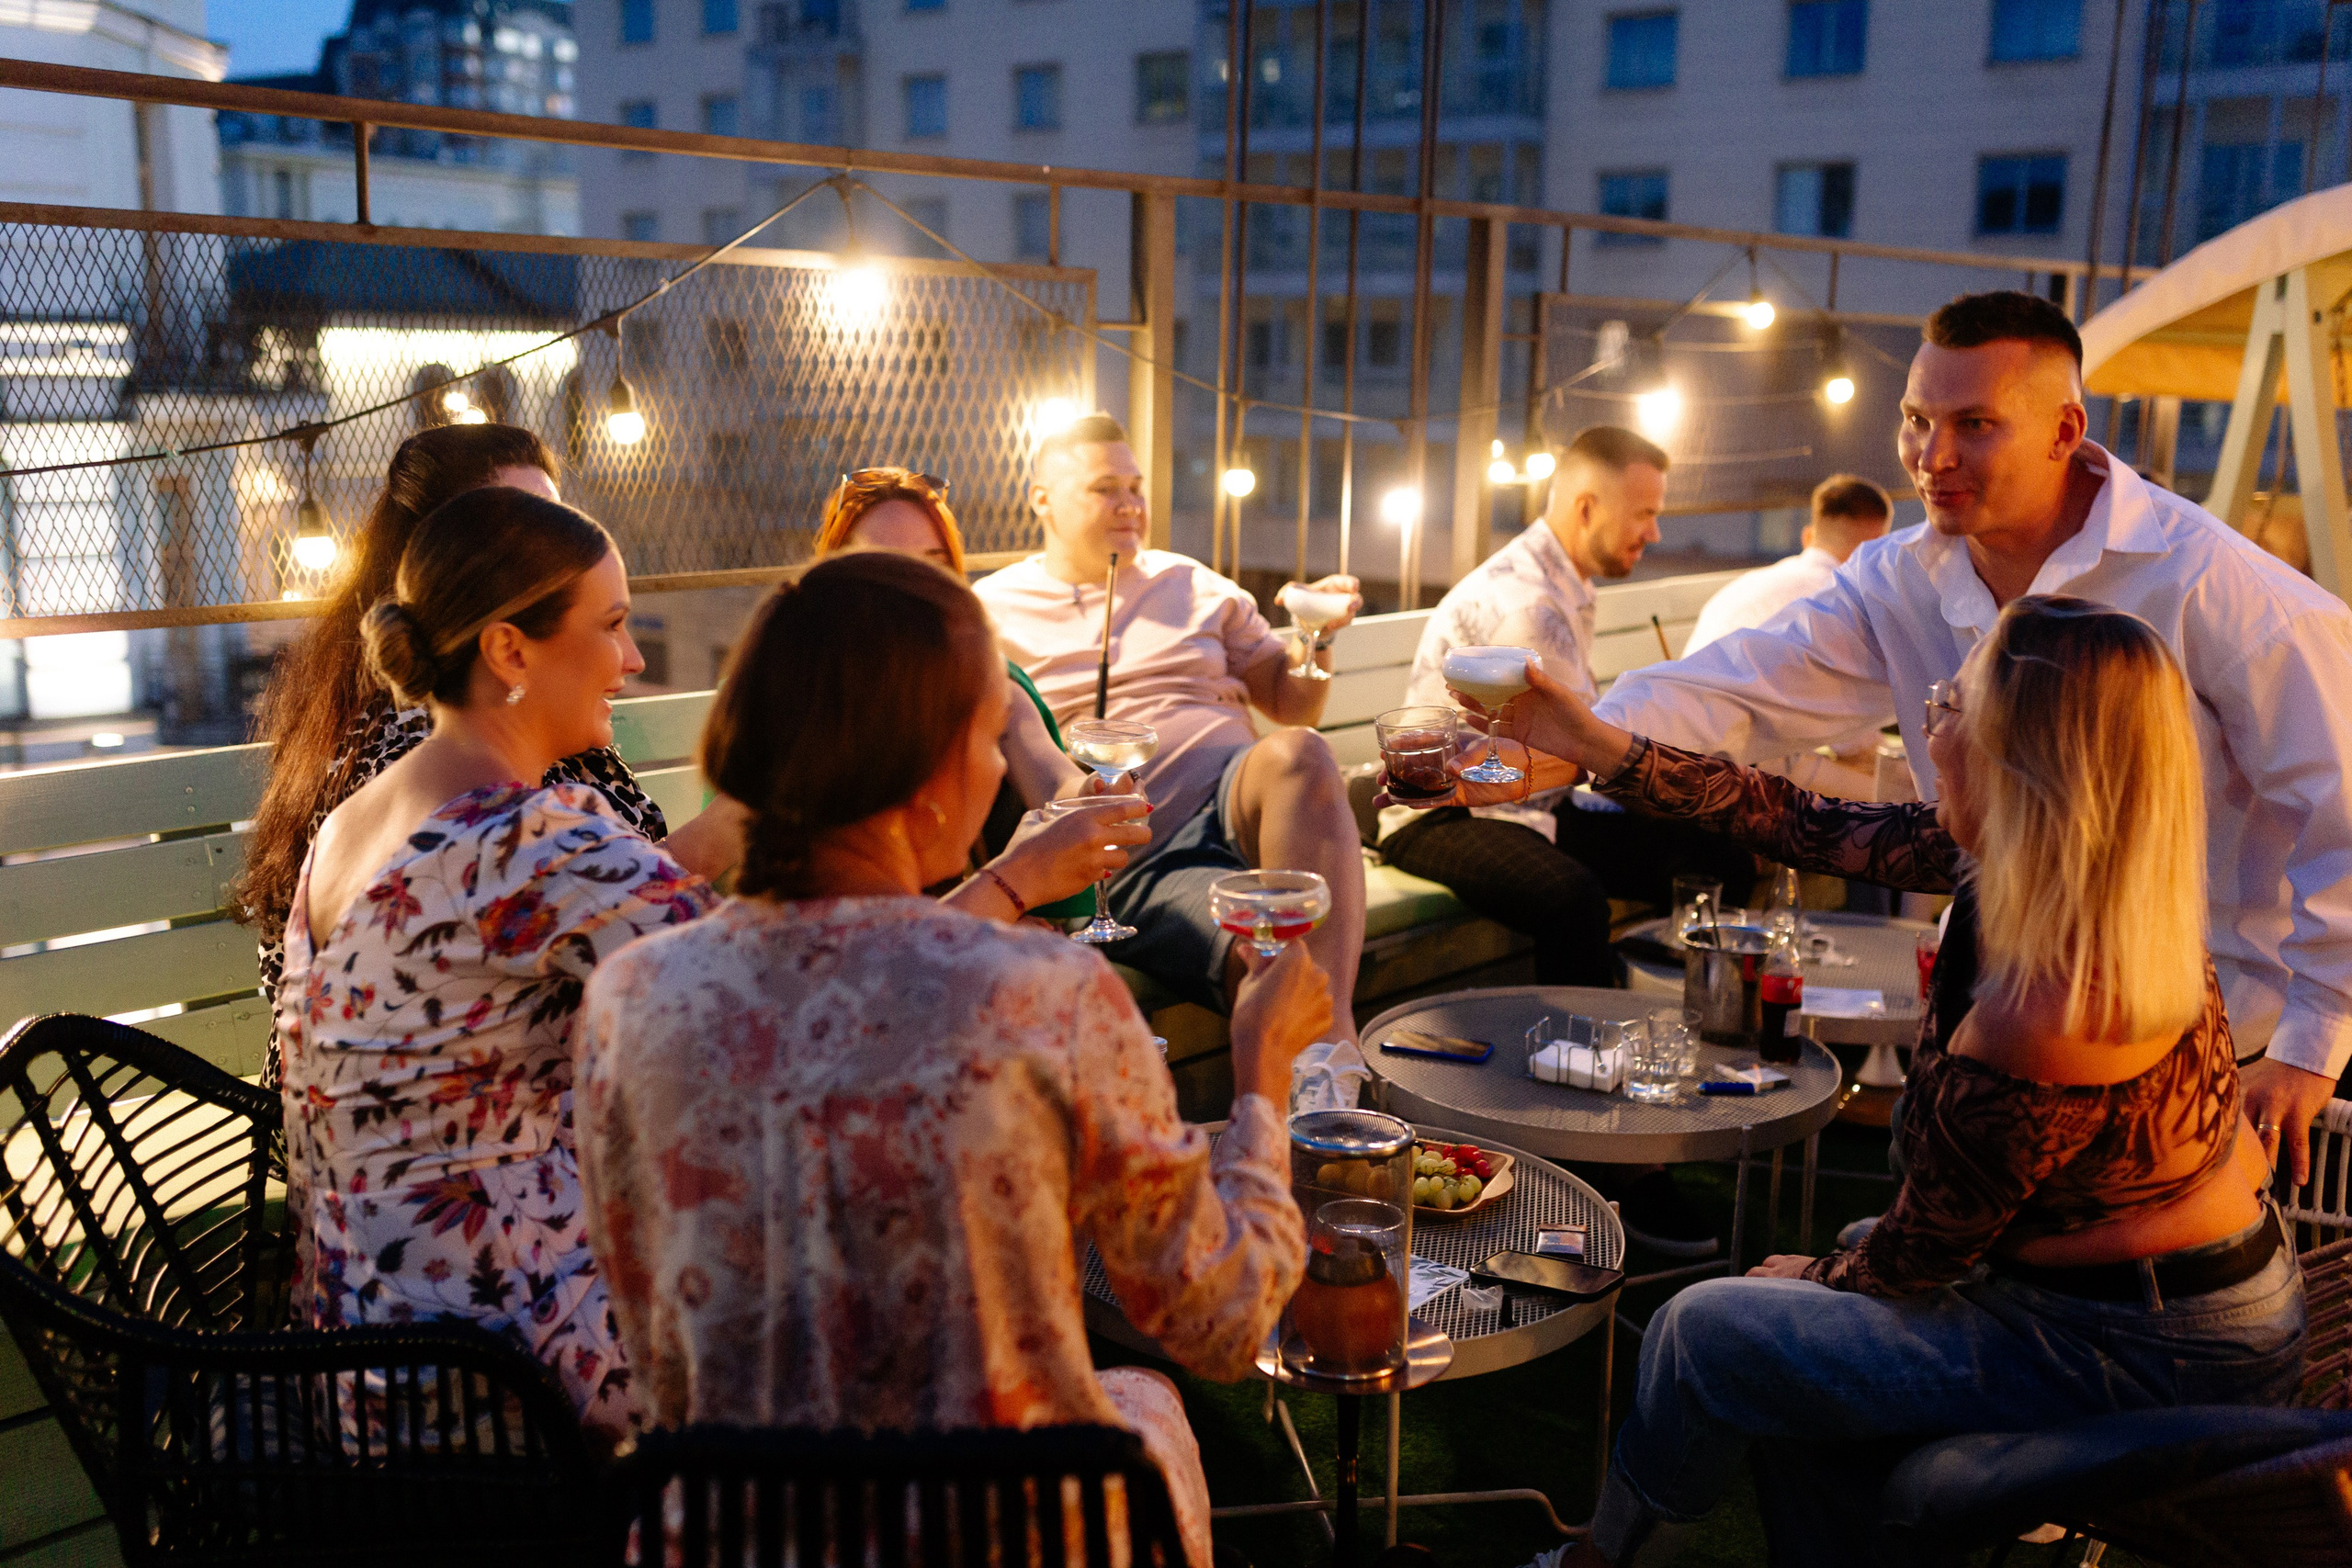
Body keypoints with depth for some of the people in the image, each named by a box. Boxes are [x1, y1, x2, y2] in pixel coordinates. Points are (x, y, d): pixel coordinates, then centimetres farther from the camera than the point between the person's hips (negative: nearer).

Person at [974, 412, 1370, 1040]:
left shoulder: (1194, 585, 22)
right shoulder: (991, 610, 12)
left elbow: (1293, 708, 24)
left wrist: (1318, 634, 4)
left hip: (1236, 804, 4)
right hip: (1133, 864, -4)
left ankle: (1333, 1040, -41)